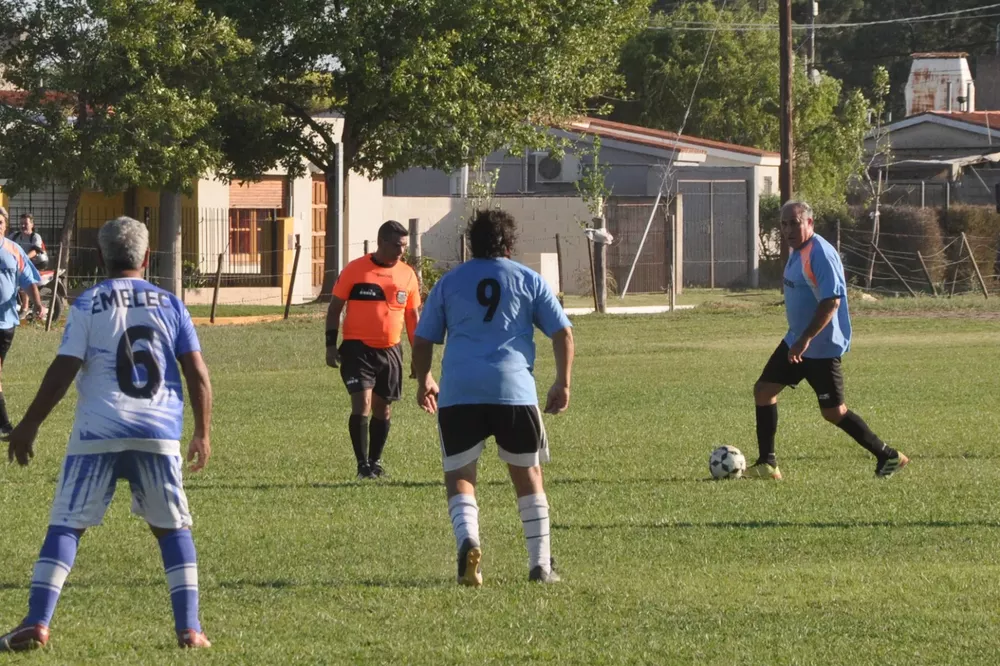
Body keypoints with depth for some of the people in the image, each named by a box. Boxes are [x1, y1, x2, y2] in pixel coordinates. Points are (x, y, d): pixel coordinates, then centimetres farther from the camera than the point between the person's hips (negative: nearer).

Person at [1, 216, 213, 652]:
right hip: (159, 433, 2)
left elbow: (63, 371, -4)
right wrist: (202, 434, 16)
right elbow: (197, 374, 6)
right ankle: (189, 628, 6)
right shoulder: (170, 306, 9)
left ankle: (36, 624, -6)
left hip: (98, 434, -2)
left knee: (65, 525, 3)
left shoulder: (88, 305, 2)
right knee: (172, 528, 14)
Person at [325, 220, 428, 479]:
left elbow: (412, 315, 15)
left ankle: (375, 461, 25)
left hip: (390, 351, 4)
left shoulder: (407, 275, 6)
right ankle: (363, 464, -8)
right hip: (358, 348, -4)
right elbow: (335, 307, 1)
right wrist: (331, 345, -5)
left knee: (383, 408, 11)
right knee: (362, 404, -14)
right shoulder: (355, 270, -5)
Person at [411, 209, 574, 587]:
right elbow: (563, 333, 7)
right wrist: (563, 384, 15)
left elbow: (422, 340, 16)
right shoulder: (529, 280, 12)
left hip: (459, 393, 0)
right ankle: (541, 564, 13)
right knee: (528, 476, 14)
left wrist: (424, 382, 31)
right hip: (514, 391, 0)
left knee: (459, 477, 5)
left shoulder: (449, 282, 15)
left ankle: (468, 540, -24)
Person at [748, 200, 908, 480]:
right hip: (796, 341, 10)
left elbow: (832, 300, -29)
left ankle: (889, 457, 8)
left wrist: (806, 339, -31)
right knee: (763, 390, 6)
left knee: (833, 412, -4)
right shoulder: (797, 251, 9)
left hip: (821, 348, -10)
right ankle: (766, 464, 11)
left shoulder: (820, 254, -22)